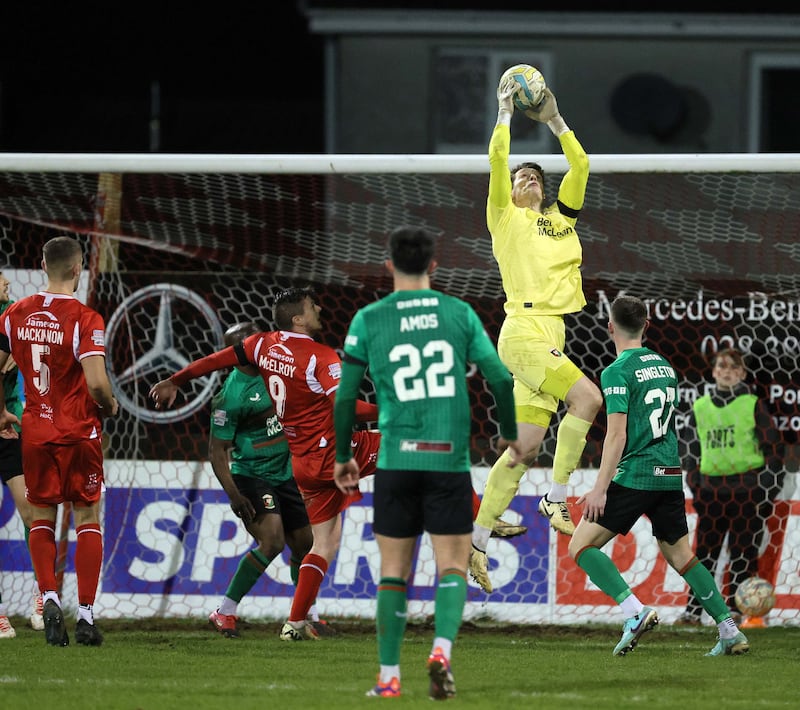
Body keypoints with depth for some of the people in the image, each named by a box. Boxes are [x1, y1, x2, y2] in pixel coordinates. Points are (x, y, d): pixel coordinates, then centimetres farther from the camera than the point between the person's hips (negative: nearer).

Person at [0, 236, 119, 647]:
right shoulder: (85, 320, -15)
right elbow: (96, 383, -22)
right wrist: (109, 406, 0)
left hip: (35, 432, 3)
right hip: (79, 430, -3)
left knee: (42, 518, 13)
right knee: (87, 519, 5)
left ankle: (49, 597, -6)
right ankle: (86, 614, 2)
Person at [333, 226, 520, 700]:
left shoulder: (369, 320, 2)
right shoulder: (459, 314, 4)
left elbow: (345, 397, 1)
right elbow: (501, 379, 3)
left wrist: (343, 457, 15)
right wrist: (510, 434, 20)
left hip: (397, 461, 0)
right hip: (450, 460, 0)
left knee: (393, 571, 8)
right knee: (453, 566, 6)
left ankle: (389, 676, 7)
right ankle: (442, 648, -18)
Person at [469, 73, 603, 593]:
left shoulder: (561, 216, 22)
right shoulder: (505, 218, 7)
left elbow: (580, 166, 20)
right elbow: (497, 163, -5)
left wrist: (555, 120, 17)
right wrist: (504, 114, -1)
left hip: (551, 337, 6)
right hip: (524, 331, -6)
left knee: (528, 445, 1)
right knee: (587, 396, -24)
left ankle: (477, 543, 3)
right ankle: (557, 498, -17)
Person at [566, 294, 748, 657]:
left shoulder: (618, 372, -9)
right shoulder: (664, 366, 15)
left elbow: (617, 434, -16)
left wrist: (600, 489, -18)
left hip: (634, 476, -7)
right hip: (670, 475, 7)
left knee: (581, 546, -3)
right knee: (680, 556, 15)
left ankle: (635, 611, -20)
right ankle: (730, 631, 8)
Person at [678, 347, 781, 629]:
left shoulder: (753, 405, 0)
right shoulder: (700, 407, 11)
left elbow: (770, 444, 0)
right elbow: (692, 448, 17)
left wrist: (762, 483, -7)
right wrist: (694, 485, 9)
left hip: (745, 489, -3)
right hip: (711, 488, 3)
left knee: (743, 552, -1)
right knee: (704, 551, 4)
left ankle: (736, 610, 3)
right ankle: (693, 610, 6)